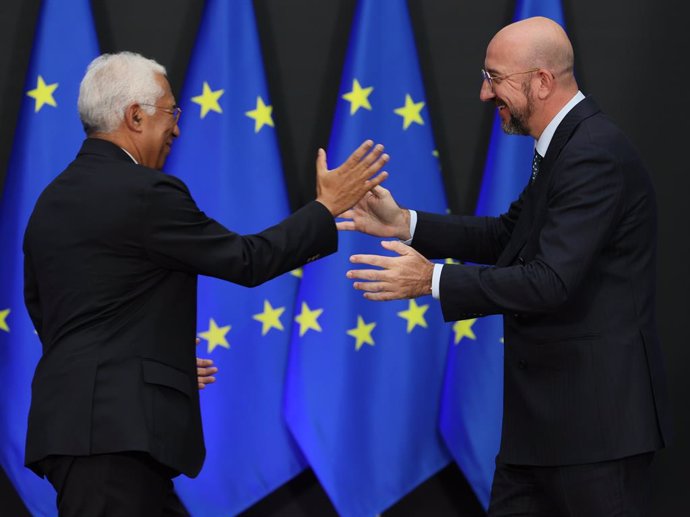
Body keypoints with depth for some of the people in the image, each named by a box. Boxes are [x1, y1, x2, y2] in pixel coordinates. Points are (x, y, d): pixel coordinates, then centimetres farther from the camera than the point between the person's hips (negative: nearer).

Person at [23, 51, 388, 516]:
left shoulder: (53, 199, 15)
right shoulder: (146, 193, -12)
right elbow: (247, 261, -7)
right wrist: (328, 207, 5)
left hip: (71, 420, 9)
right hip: (115, 427, -9)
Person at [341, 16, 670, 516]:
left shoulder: (595, 156, -21)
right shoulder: (565, 143, 11)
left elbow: (550, 282, -26)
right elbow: (509, 236, 16)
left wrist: (432, 280, -21)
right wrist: (406, 223, 7)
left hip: (596, 409, -10)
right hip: (548, 406, 10)